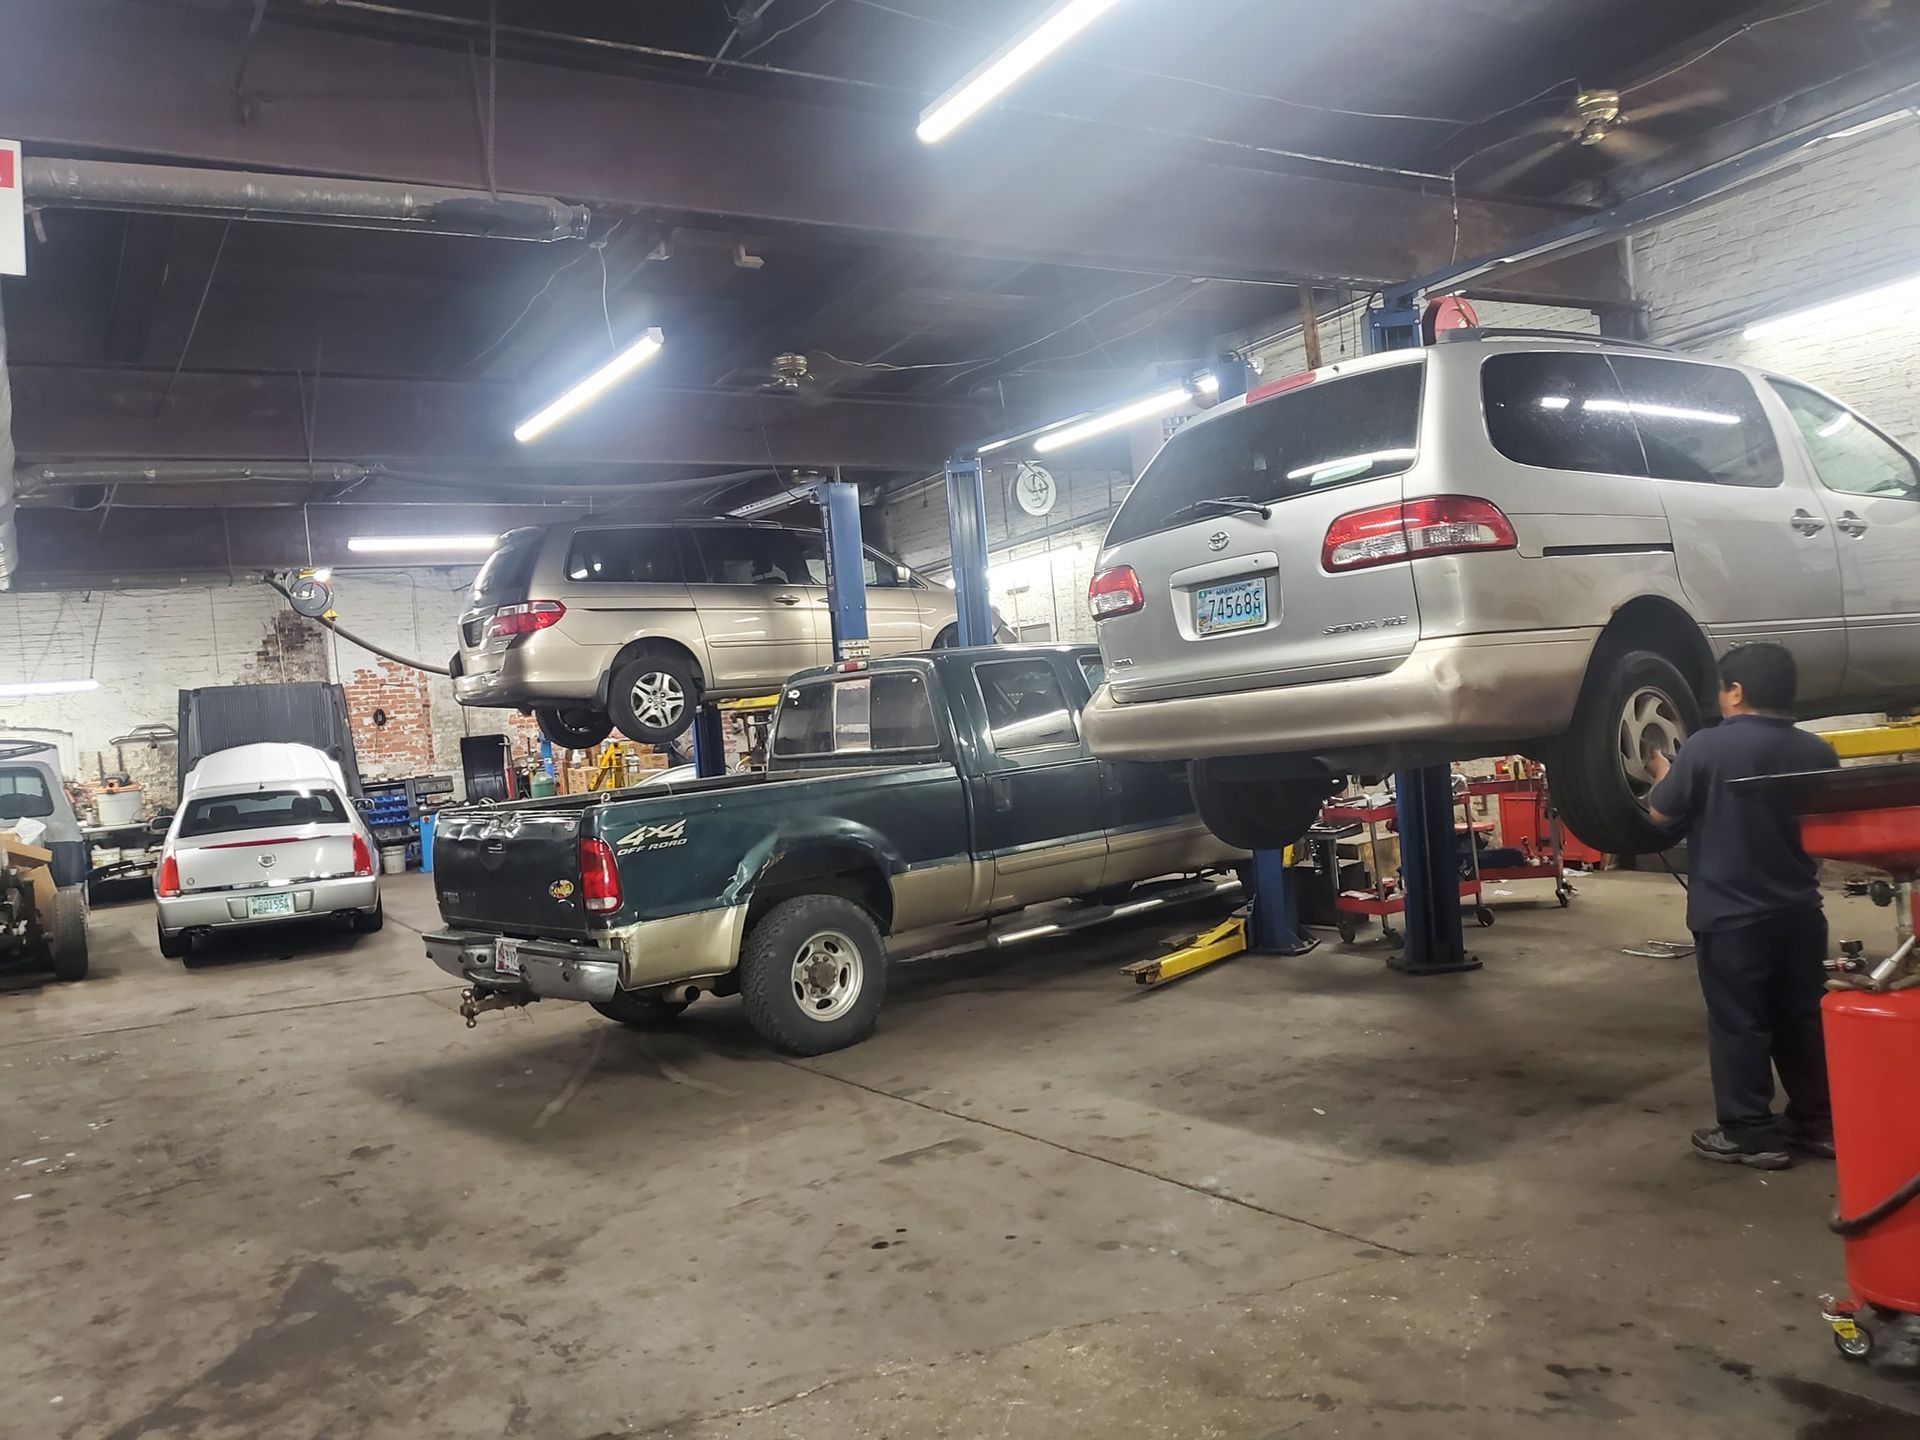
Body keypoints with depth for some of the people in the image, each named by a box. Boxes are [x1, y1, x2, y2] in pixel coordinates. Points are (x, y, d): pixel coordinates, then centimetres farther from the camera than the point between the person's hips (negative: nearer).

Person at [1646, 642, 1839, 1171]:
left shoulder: (1707, 747, -14)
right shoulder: (1817, 753, 2)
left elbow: (1662, 813, -6)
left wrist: (1663, 773, 13)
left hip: (1730, 914, -5)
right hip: (1799, 910, 5)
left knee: (1739, 1024, 2)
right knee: (1803, 1019, 15)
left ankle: (1750, 1134, 6)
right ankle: (1818, 1122, 24)